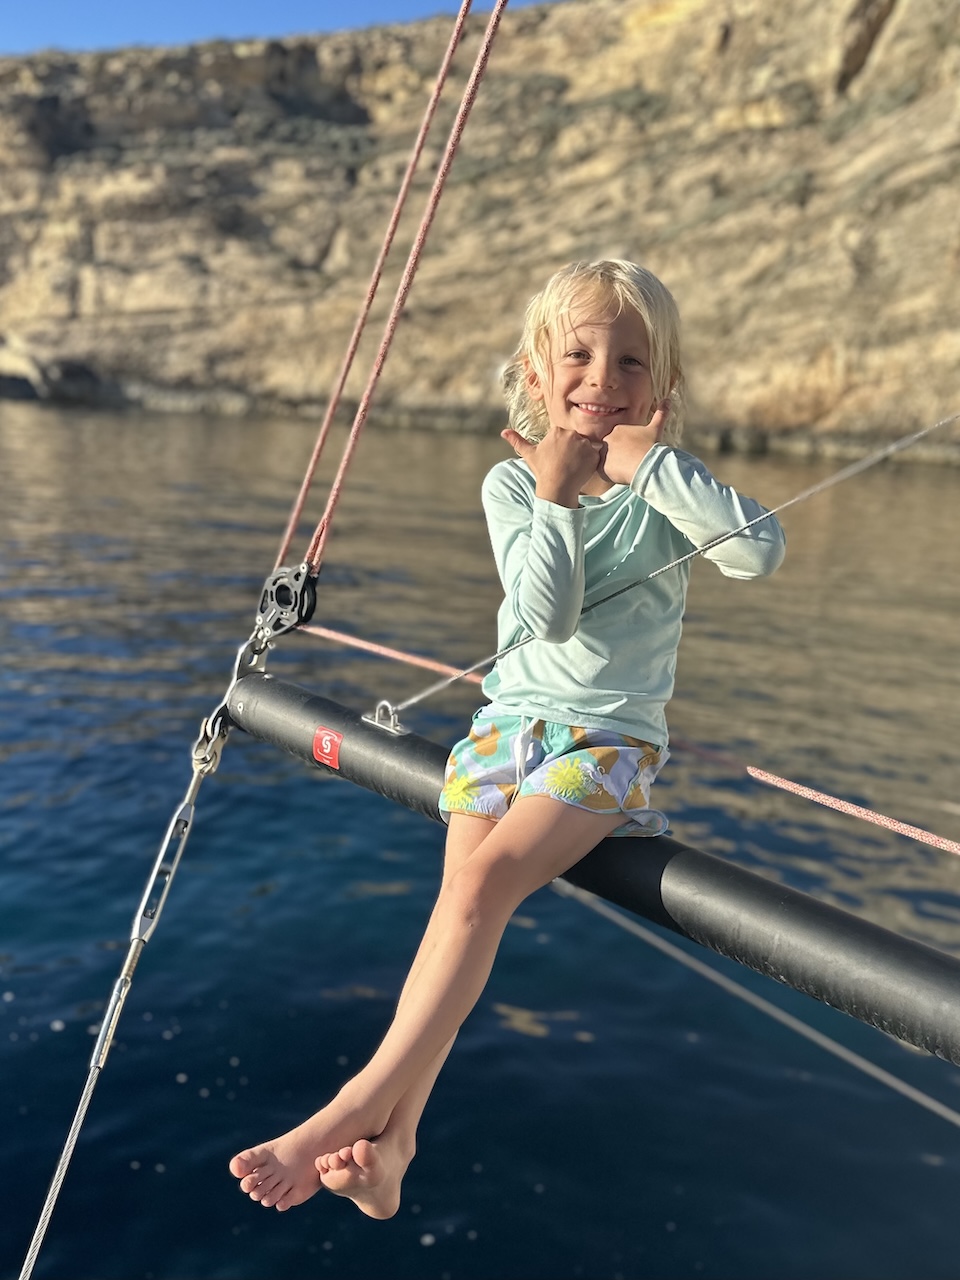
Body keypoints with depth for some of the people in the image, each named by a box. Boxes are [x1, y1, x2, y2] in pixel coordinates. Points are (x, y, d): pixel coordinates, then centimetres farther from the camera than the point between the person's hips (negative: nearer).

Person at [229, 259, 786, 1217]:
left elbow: (762, 550, -20)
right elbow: (545, 615, -11)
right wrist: (555, 496, -16)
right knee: (463, 891, -17)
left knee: (491, 877, -24)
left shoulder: (665, 482, 0)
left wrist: (654, 464, -18)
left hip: (610, 738, -2)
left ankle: (362, 1102, -20)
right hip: (510, 718, 3)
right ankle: (394, 1135, -17)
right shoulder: (512, 483, 2)